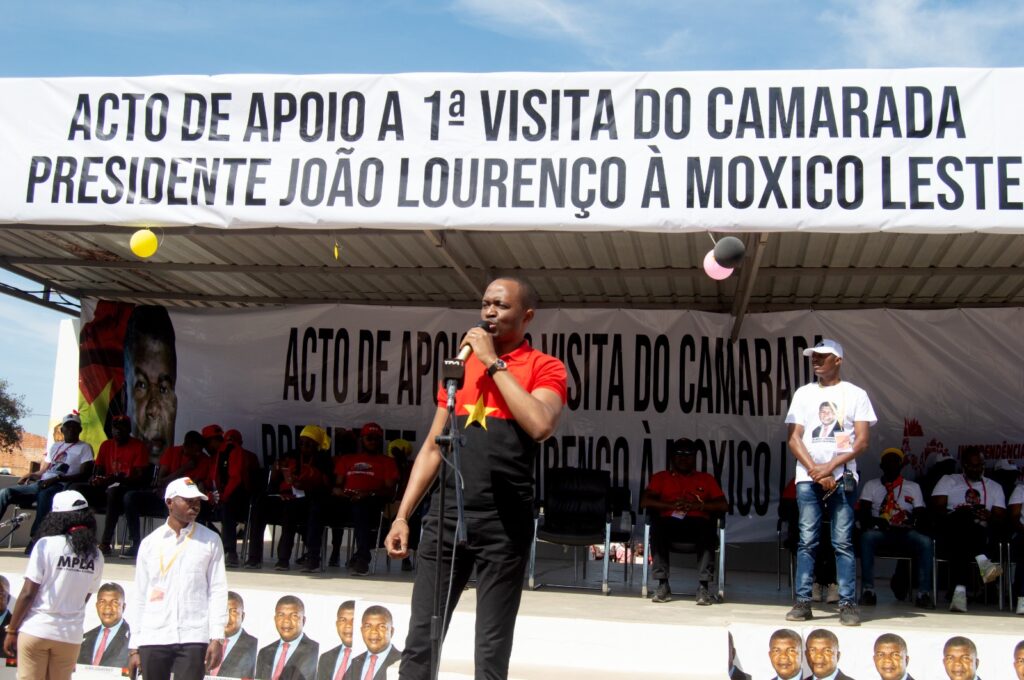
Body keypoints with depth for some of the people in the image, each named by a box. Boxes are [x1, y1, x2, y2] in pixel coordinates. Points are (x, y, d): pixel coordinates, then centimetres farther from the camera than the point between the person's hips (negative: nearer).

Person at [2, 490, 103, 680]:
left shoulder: (46, 545, -8)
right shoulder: (95, 556, 3)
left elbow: (28, 593, -8)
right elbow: (84, 598, 8)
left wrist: (11, 630, 0)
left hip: (36, 630, -3)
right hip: (71, 635, 3)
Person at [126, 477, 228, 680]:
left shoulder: (210, 541, 5)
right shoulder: (150, 543, 9)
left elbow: (218, 590, 2)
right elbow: (140, 597, 10)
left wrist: (217, 637, -7)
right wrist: (134, 646, 7)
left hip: (193, 639, -2)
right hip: (152, 639, 2)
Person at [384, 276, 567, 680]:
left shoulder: (544, 368, 0)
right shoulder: (462, 364, 16)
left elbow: (540, 425, -21)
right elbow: (433, 446, 16)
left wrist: (494, 363, -13)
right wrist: (402, 515, 9)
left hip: (505, 522, -4)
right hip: (447, 513, 4)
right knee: (420, 641, 3)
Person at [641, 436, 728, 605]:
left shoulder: (706, 479, 24)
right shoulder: (661, 477, 23)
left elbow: (723, 505, 11)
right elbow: (645, 501, 8)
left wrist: (697, 505, -6)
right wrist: (671, 505, -8)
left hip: (698, 523, 0)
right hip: (670, 522, 0)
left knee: (707, 529, -37)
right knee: (657, 526, -36)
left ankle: (703, 586, -38)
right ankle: (663, 585, -33)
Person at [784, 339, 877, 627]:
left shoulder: (855, 394, 7)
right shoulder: (803, 394, 13)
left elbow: (862, 441, 0)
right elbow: (794, 439, 7)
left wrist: (831, 466, -11)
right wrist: (815, 471, -6)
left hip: (842, 477, -2)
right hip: (808, 476, 2)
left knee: (843, 542, -4)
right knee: (807, 541, -1)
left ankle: (848, 604, -1)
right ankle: (803, 602, 2)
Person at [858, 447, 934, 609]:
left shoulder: (913, 487, 21)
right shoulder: (871, 485, 18)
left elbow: (921, 514, 9)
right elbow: (863, 513, 4)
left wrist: (912, 523, -14)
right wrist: (875, 522, -17)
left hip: (906, 533, 1)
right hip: (880, 532, -1)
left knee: (925, 541, -32)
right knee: (867, 537, -36)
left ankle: (923, 593, -31)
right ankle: (868, 590, -35)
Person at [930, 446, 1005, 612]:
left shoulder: (995, 487, 24)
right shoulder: (948, 481, 20)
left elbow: (999, 518, 9)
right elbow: (937, 509, 5)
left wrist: (990, 518, -15)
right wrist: (956, 515, -15)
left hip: (981, 535, 1)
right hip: (949, 534, -1)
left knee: (960, 545, -37)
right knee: (964, 517, -38)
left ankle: (960, 591, -52)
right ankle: (982, 561, -56)